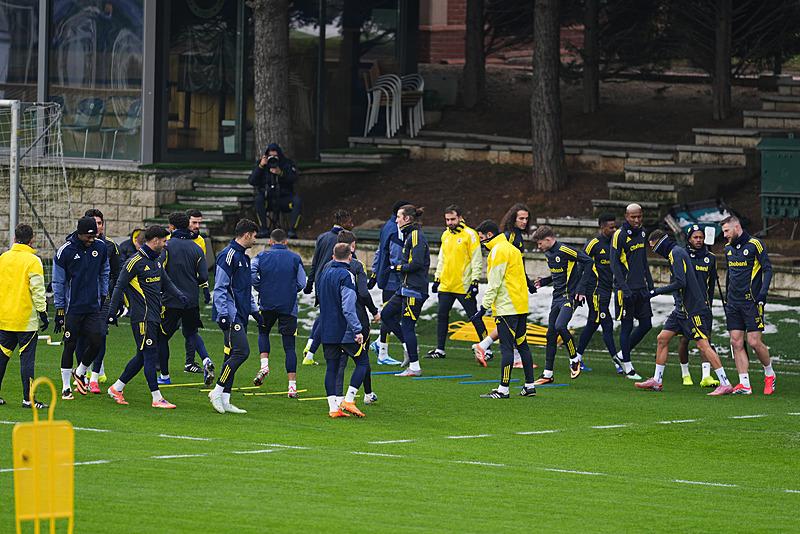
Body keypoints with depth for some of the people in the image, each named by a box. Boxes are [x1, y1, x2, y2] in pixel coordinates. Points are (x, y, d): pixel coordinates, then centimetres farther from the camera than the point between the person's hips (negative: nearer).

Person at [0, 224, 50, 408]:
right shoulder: (32, 260, -10)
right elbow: (37, 289, -13)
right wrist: (43, 312, -6)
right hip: (26, 319, -5)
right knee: (27, 357, -2)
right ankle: (28, 398, -3)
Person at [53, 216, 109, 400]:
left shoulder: (100, 247, 1)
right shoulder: (65, 252, -10)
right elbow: (58, 283, -4)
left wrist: (103, 295, 15)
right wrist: (59, 310, -5)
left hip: (93, 307, 3)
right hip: (72, 307, -3)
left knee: (96, 343, -4)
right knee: (70, 346, -1)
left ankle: (80, 372, 24)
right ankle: (66, 387, 9)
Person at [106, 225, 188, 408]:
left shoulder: (156, 261, 14)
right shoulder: (136, 262, -12)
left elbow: (166, 283, 23)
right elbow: (120, 286, -9)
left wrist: (179, 295, 3)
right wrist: (112, 312, -9)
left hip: (155, 317, 9)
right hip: (142, 317, -9)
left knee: (142, 357, 12)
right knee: (150, 355, -8)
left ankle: (117, 388, 24)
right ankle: (157, 398, -6)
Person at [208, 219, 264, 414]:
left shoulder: (244, 257, 20)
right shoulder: (229, 255, -11)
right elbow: (220, 288, -16)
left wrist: (254, 310, 24)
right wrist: (223, 315, -21)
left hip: (241, 315, 10)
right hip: (230, 316, -10)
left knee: (232, 357, 6)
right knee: (241, 351, -17)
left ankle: (224, 401, 7)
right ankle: (217, 392, -10)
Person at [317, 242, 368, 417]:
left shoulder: (324, 275, 11)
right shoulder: (346, 276, -13)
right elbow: (348, 307, -20)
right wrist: (357, 330, -20)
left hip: (327, 331, 7)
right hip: (345, 331, -7)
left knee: (331, 368, 7)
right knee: (362, 362, 5)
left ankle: (333, 407, 2)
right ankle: (348, 400, -5)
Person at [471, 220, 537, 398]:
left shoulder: (498, 251, -12)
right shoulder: (511, 248, 18)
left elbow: (494, 284, -15)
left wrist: (484, 307, -12)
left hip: (507, 308, -10)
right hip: (521, 306, 10)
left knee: (506, 347, -8)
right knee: (522, 345, 13)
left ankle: (503, 389, -7)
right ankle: (530, 385, 15)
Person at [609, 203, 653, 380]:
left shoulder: (641, 232, 11)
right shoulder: (619, 235, -11)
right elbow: (615, 264, -12)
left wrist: (650, 282, 16)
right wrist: (624, 288, -19)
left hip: (641, 286, 7)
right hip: (626, 287, -7)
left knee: (646, 324, 6)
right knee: (627, 326, -2)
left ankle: (622, 355, 21)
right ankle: (628, 367, 5)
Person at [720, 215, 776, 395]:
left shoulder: (755, 244, -7)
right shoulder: (728, 248, 13)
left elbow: (768, 269, -7)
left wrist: (763, 292, -17)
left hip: (751, 301, -6)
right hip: (734, 304, 6)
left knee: (754, 342, -9)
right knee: (736, 343, -2)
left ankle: (769, 373, 15)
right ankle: (744, 384, -1)